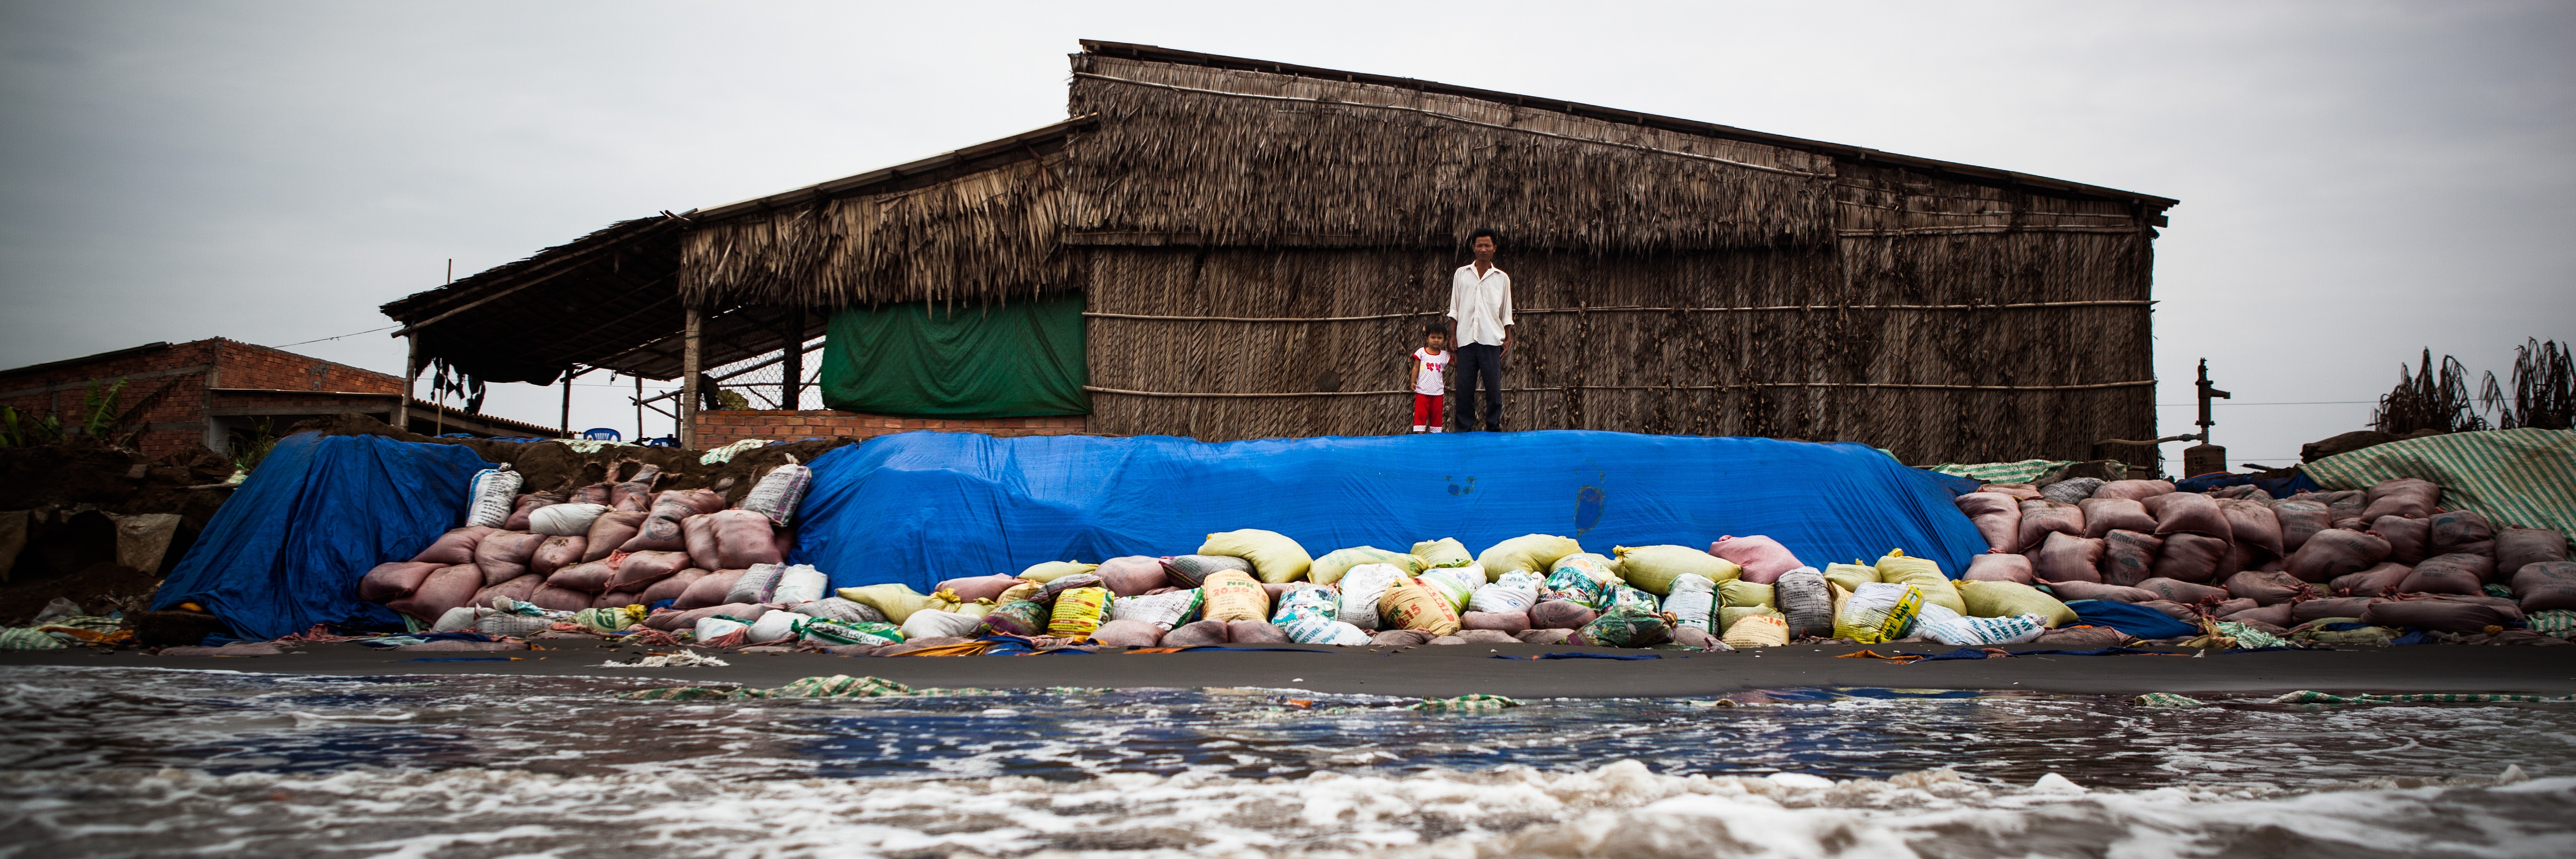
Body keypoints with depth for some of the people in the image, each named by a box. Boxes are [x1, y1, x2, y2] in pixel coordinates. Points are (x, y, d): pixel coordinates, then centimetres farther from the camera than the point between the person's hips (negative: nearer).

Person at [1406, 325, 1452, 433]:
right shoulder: (1421, 352, 0)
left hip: (1437, 391, 2)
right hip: (1422, 391, -2)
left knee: (1436, 414, 8)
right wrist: (1413, 382, -6)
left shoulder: (1445, 355, 6)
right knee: (1421, 413, -3)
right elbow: (1416, 367, 1)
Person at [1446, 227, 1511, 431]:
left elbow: (1506, 314, 13)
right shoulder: (1461, 274, 12)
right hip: (1466, 338, 1)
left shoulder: (1502, 278, 11)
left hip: (1491, 339, -1)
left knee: (1493, 386, -3)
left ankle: (1494, 428, 2)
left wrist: (1508, 338, 5)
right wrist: (1452, 335, 4)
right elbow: (1454, 309, 12)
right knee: (1464, 386, -1)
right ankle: (1464, 429, 3)